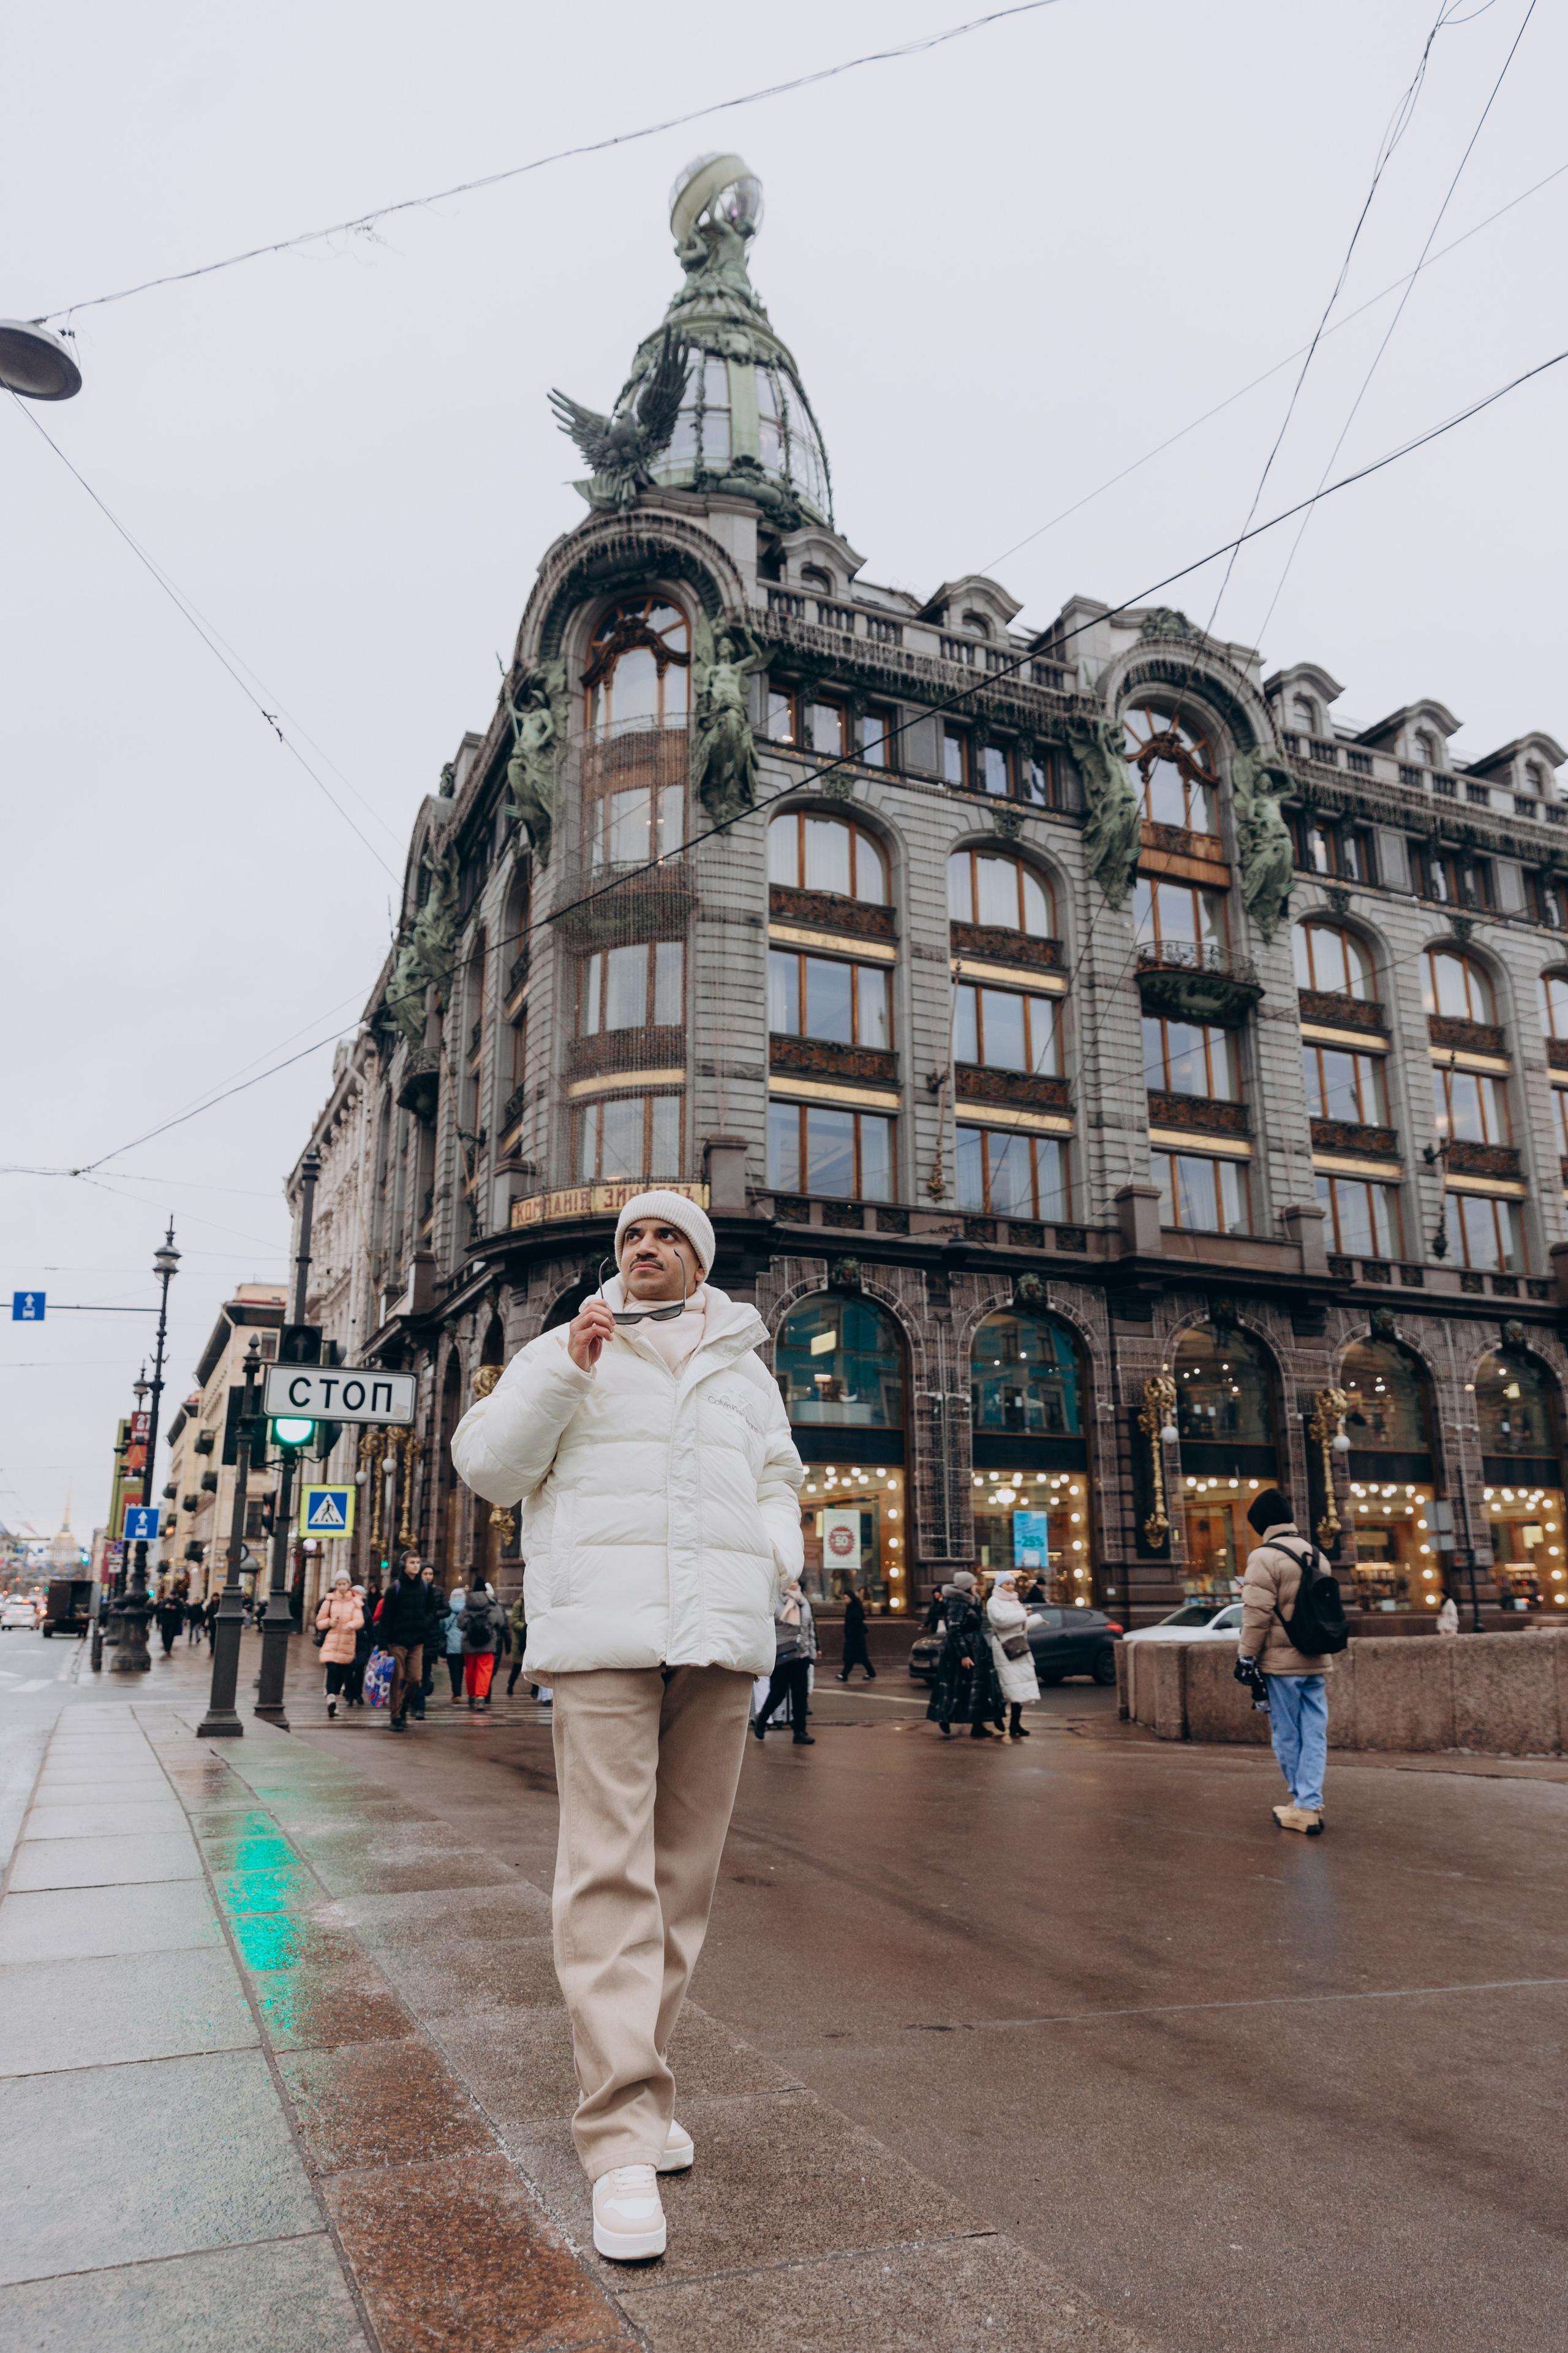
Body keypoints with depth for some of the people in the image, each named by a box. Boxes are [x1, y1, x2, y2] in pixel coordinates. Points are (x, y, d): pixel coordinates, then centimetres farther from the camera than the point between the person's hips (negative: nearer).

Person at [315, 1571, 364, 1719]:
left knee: (342, 1672, 6)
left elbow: (360, 1620, -6)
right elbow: (319, 1622, 10)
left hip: (347, 1643, 1)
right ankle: (331, 1698, -27)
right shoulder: (329, 1601, 7)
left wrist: (351, 1625, -28)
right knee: (332, 1669, -17)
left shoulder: (355, 1602, 6)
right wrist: (329, 1622, -11)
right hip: (331, 1641, -1)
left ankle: (333, 1698, 22)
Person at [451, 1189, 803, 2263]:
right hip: (603, 1634, -3)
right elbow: (489, 1466, 4)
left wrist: (783, 1545, 3)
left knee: (686, 1870, 8)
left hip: (722, 1640, 4)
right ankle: (623, 2135, -4)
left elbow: (776, 1479, 24)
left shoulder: (746, 1367, 21)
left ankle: (638, 2079, 23)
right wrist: (566, 1368, -8)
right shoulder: (564, 1351, 12)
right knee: (610, 1871, -9)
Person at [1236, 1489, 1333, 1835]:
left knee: (1287, 1736, 5)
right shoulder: (1314, 1555, 11)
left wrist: (1247, 1655, -7)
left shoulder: (1265, 1557, -12)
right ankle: (1310, 1806, 3)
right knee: (1314, 1734, 6)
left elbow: (1257, 1612, -14)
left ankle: (1302, 1804, 12)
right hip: (1316, 1662, 6)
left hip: (1282, 1662, -6)